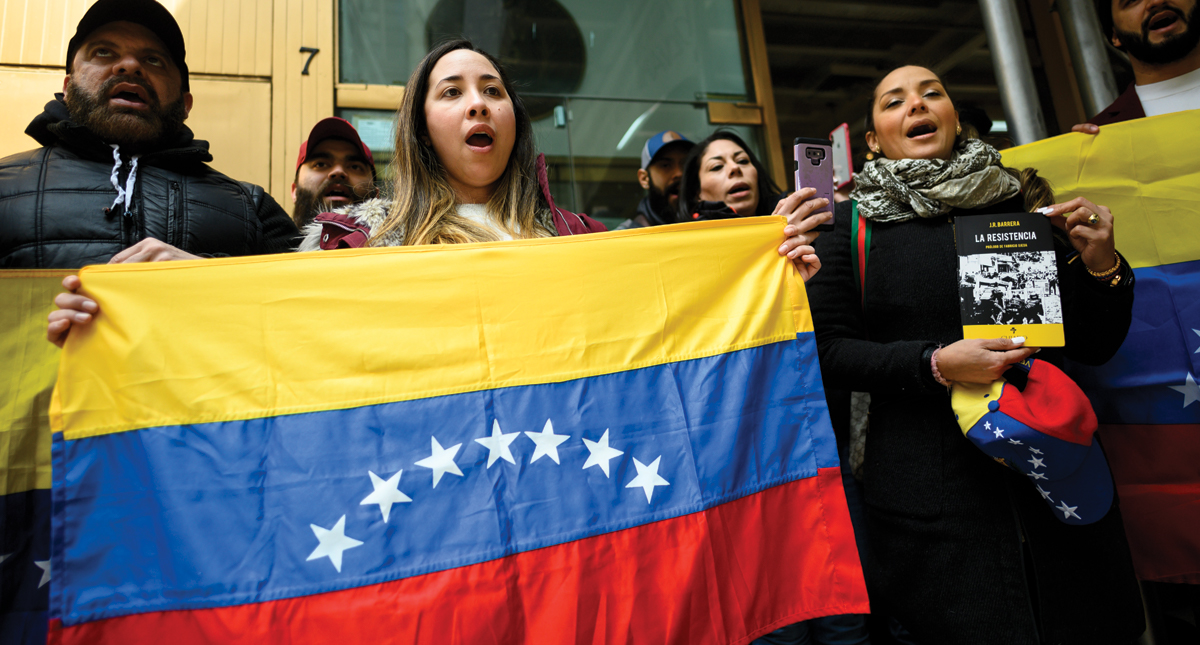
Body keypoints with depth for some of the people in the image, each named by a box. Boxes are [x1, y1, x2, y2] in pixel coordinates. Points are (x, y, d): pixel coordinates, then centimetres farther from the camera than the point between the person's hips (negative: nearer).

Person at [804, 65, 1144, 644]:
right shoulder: (854, 222, 0)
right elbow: (829, 349, -6)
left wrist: (1101, 267, -8)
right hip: (928, 491, -3)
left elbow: (1093, 346, 10)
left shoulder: (1021, 202, 7)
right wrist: (935, 364, -18)